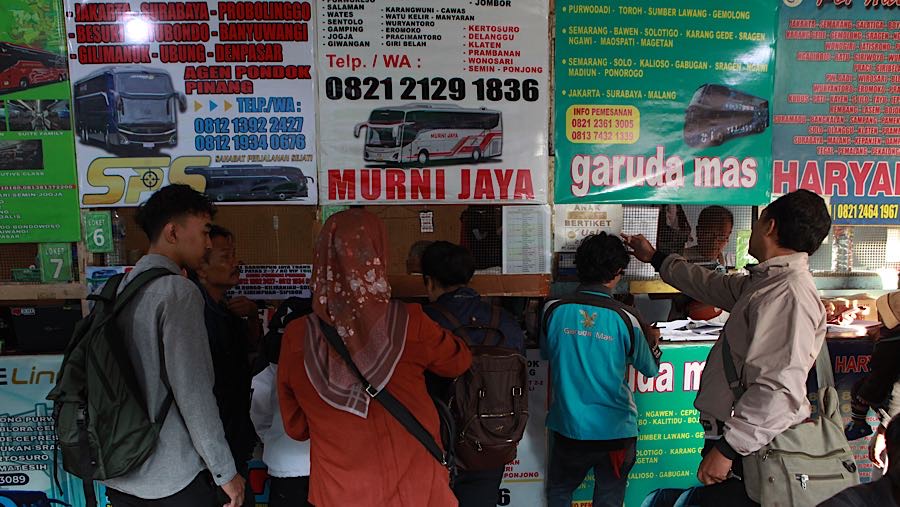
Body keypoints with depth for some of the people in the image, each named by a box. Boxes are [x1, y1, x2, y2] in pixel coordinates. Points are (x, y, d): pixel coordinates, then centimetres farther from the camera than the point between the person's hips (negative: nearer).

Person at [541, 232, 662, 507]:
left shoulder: (553, 311, -11)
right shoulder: (626, 318, -13)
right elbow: (651, 369, 3)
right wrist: (652, 339, 22)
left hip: (568, 429, 1)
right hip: (615, 431, -1)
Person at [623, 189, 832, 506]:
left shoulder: (788, 294, -22)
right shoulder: (768, 281, 10)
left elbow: (779, 391, -28)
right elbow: (715, 286, 27)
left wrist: (727, 449, -24)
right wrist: (655, 258, 36)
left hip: (748, 451, -9)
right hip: (734, 435, 9)